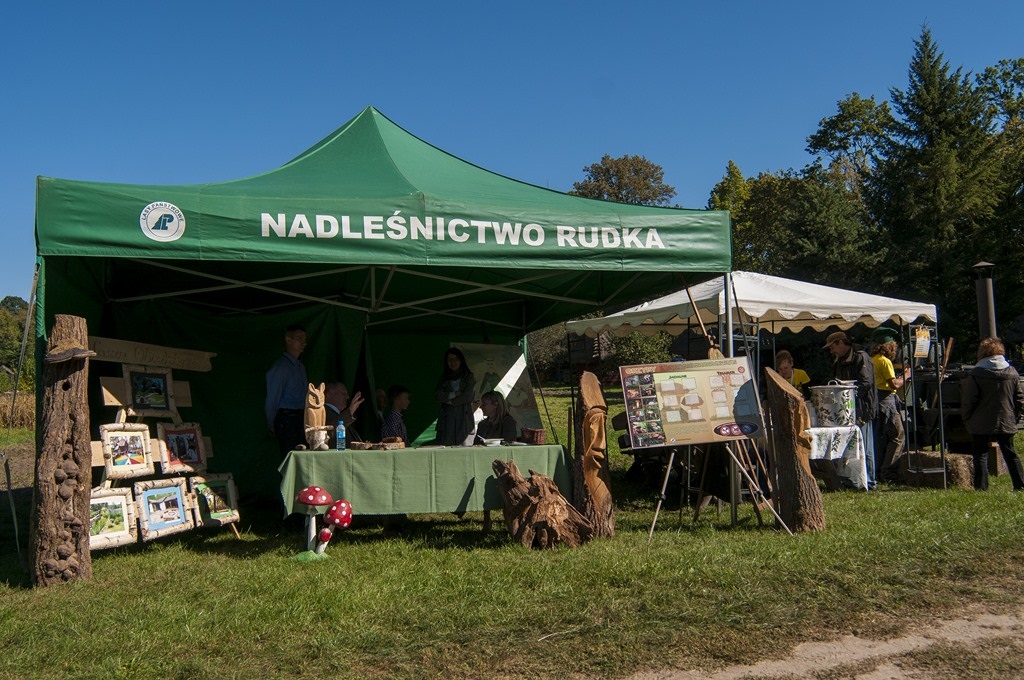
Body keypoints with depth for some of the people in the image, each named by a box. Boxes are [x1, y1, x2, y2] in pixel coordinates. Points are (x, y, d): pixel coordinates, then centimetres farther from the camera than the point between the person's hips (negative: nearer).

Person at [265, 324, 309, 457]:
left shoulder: (300, 367, 18)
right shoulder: (280, 367, -9)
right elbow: (272, 399, -8)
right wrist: (272, 425, -2)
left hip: (300, 420, 8)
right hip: (286, 420, -8)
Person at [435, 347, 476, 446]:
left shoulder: (469, 377, 7)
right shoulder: (444, 376, 16)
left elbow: (467, 397, -4)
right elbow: (437, 395, 3)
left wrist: (449, 401, -1)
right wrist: (454, 394, -7)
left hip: (463, 416, -2)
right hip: (447, 417, 2)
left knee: (464, 445, -10)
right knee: (445, 444, -7)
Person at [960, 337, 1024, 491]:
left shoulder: (975, 375, -11)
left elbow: (968, 401, -11)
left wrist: (967, 419, 3)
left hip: (981, 425, -4)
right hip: (1006, 424, 4)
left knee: (981, 455, 2)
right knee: (1010, 454, 16)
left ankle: (981, 487, -1)